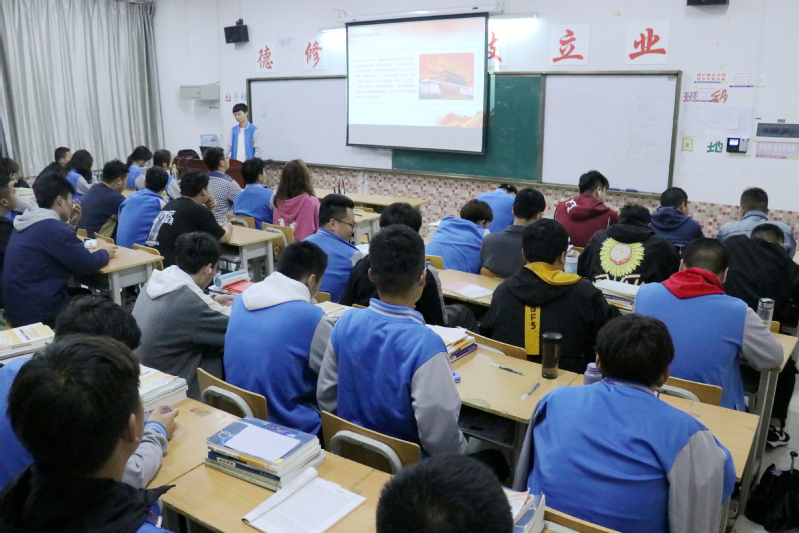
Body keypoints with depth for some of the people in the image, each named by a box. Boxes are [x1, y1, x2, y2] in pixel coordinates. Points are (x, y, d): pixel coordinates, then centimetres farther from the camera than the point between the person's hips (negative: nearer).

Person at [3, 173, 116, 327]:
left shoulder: (27, 224, 9)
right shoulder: (54, 228, -21)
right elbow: (89, 265, -18)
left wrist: (69, 224, 15)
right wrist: (105, 253, 2)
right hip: (37, 312, -9)